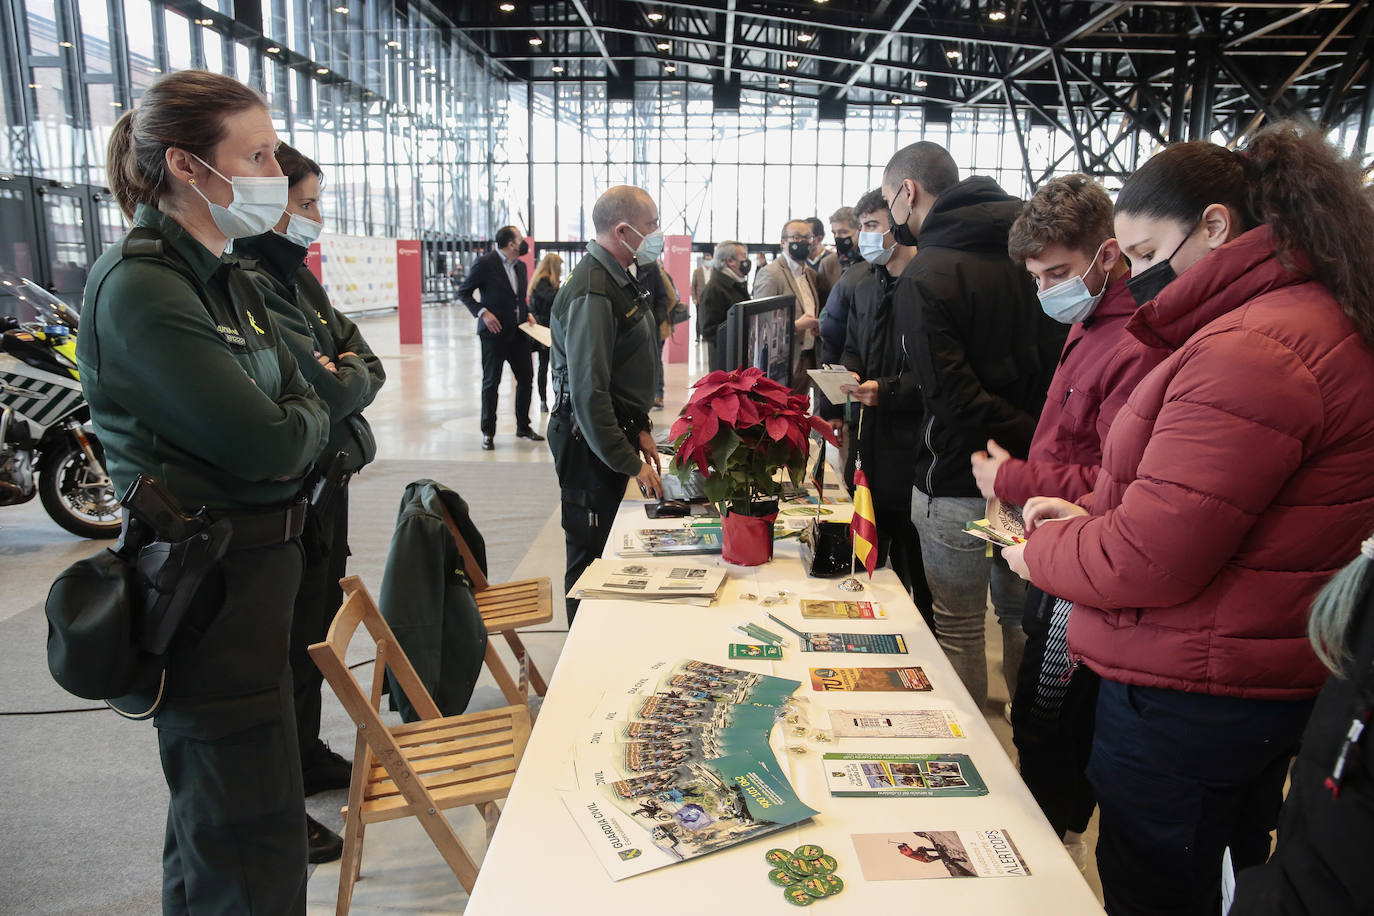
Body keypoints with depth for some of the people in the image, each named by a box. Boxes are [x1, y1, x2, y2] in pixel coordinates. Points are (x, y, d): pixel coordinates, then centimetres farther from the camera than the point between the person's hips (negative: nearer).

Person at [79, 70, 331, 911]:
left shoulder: (226, 276, 10)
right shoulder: (139, 288, -19)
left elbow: (308, 399, 10)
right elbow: (266, 442, -23)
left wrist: (290, 431, -8)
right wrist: (304, 427, -4)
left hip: (255, 567, 9)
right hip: (207, 582, -9)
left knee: (214, 806, 24)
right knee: (256, 841, 0)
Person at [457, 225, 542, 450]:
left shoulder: (520, 266, 12)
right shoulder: (485, 263, -9)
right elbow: (463, 292, -6)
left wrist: (527, 313, 6)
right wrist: (482, 312, -17)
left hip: (518, 332, 7)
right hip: (494, 332, -6)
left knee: (526, 378, 9)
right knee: (491, 382, 1)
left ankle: (523, 427, 24)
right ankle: (488, 433, 10)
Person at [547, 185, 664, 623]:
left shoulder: (621, 279, 11)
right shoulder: (592, 294, -22)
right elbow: (589, 393, -26)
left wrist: (640, 429, 12)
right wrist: (631, 464, -23)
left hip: (613, 431, 10)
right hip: (589, 444, -10)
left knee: (603, 548, 18)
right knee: (590, 555, 2)